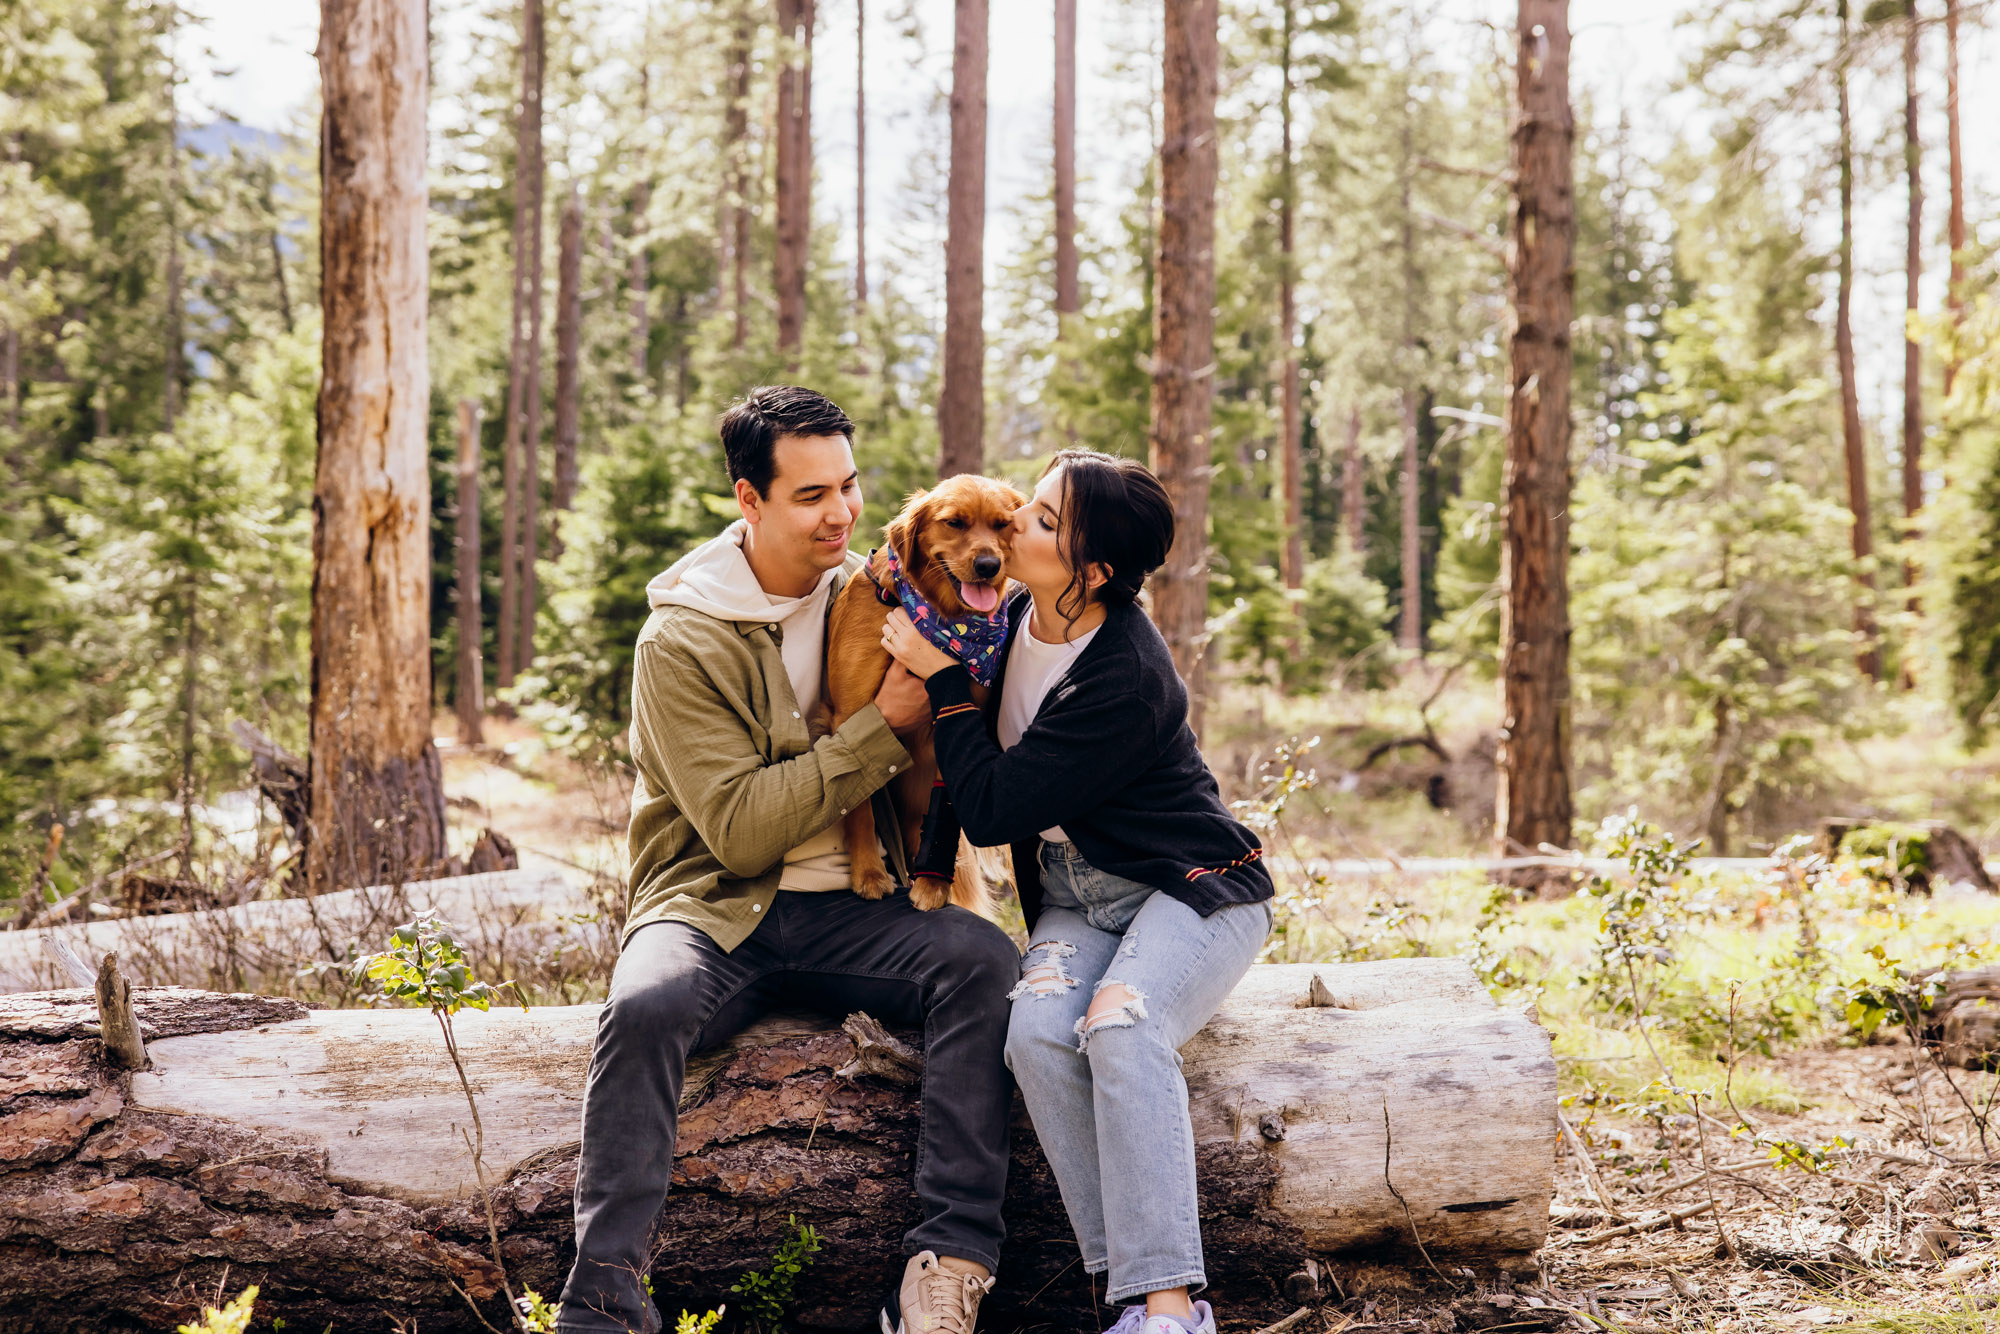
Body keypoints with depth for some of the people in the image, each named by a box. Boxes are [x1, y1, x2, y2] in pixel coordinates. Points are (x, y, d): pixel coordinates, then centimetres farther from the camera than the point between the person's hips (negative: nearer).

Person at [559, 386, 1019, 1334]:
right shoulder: (683, 639, -7)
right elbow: (740, 830, -16)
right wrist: (881, 729, -18)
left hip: (848, 916, 4)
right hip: (715, 906, -3)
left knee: (982, 960, -26)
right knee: (647, 1005, -36)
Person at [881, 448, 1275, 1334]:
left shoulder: (1128, 681, -24)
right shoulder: (1017, 618, 1)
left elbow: (991, 811, -20)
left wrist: (943, 679, -14)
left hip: (1194, 891, -6)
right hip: (1077, 902, 6)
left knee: (1119, 1024, -36)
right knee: (1037, 1028, -26)